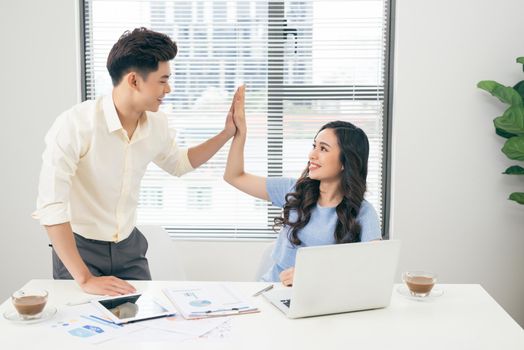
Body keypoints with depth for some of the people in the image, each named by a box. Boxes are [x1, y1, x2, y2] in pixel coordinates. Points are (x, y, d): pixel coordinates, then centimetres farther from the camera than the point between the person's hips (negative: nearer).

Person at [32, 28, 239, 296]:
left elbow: (178, 163, 16)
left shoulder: (156, 125, -7)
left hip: (129, 245, 5)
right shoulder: (75, 124, -27)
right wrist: (85, 279, -30)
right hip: (79, 248, -5)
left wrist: (226, 134, 4)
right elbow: (50, 207, -30)